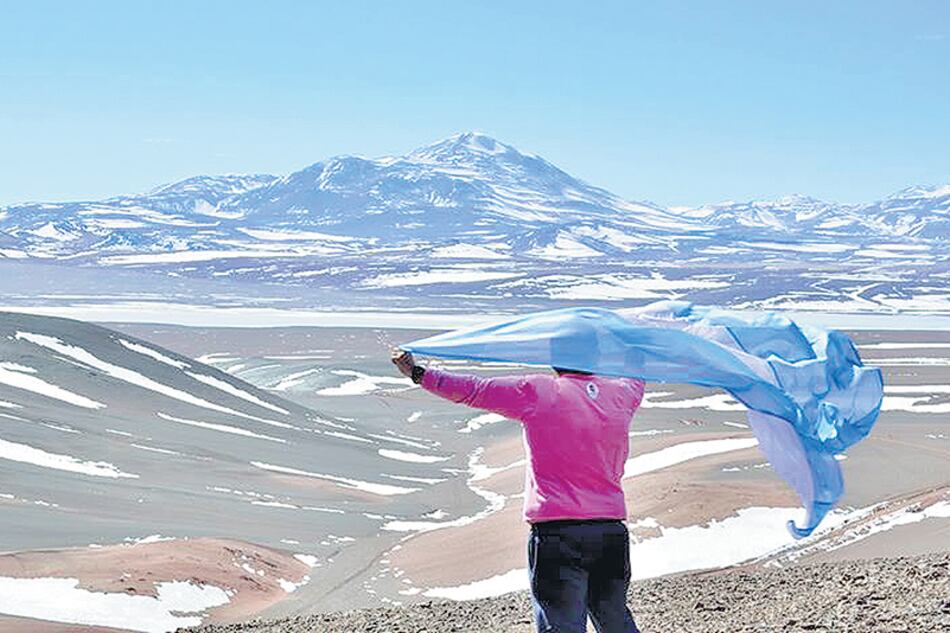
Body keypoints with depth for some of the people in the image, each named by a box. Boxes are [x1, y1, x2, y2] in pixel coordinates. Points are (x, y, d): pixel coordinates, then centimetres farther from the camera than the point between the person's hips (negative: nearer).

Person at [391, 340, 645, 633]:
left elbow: (471, 389, -1)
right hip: (611, 531, 5)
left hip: (556, 534, -5)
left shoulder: (536, 392, -5)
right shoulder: (622, 393, 9)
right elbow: (637, 375, 33)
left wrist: (418, 374, 8)